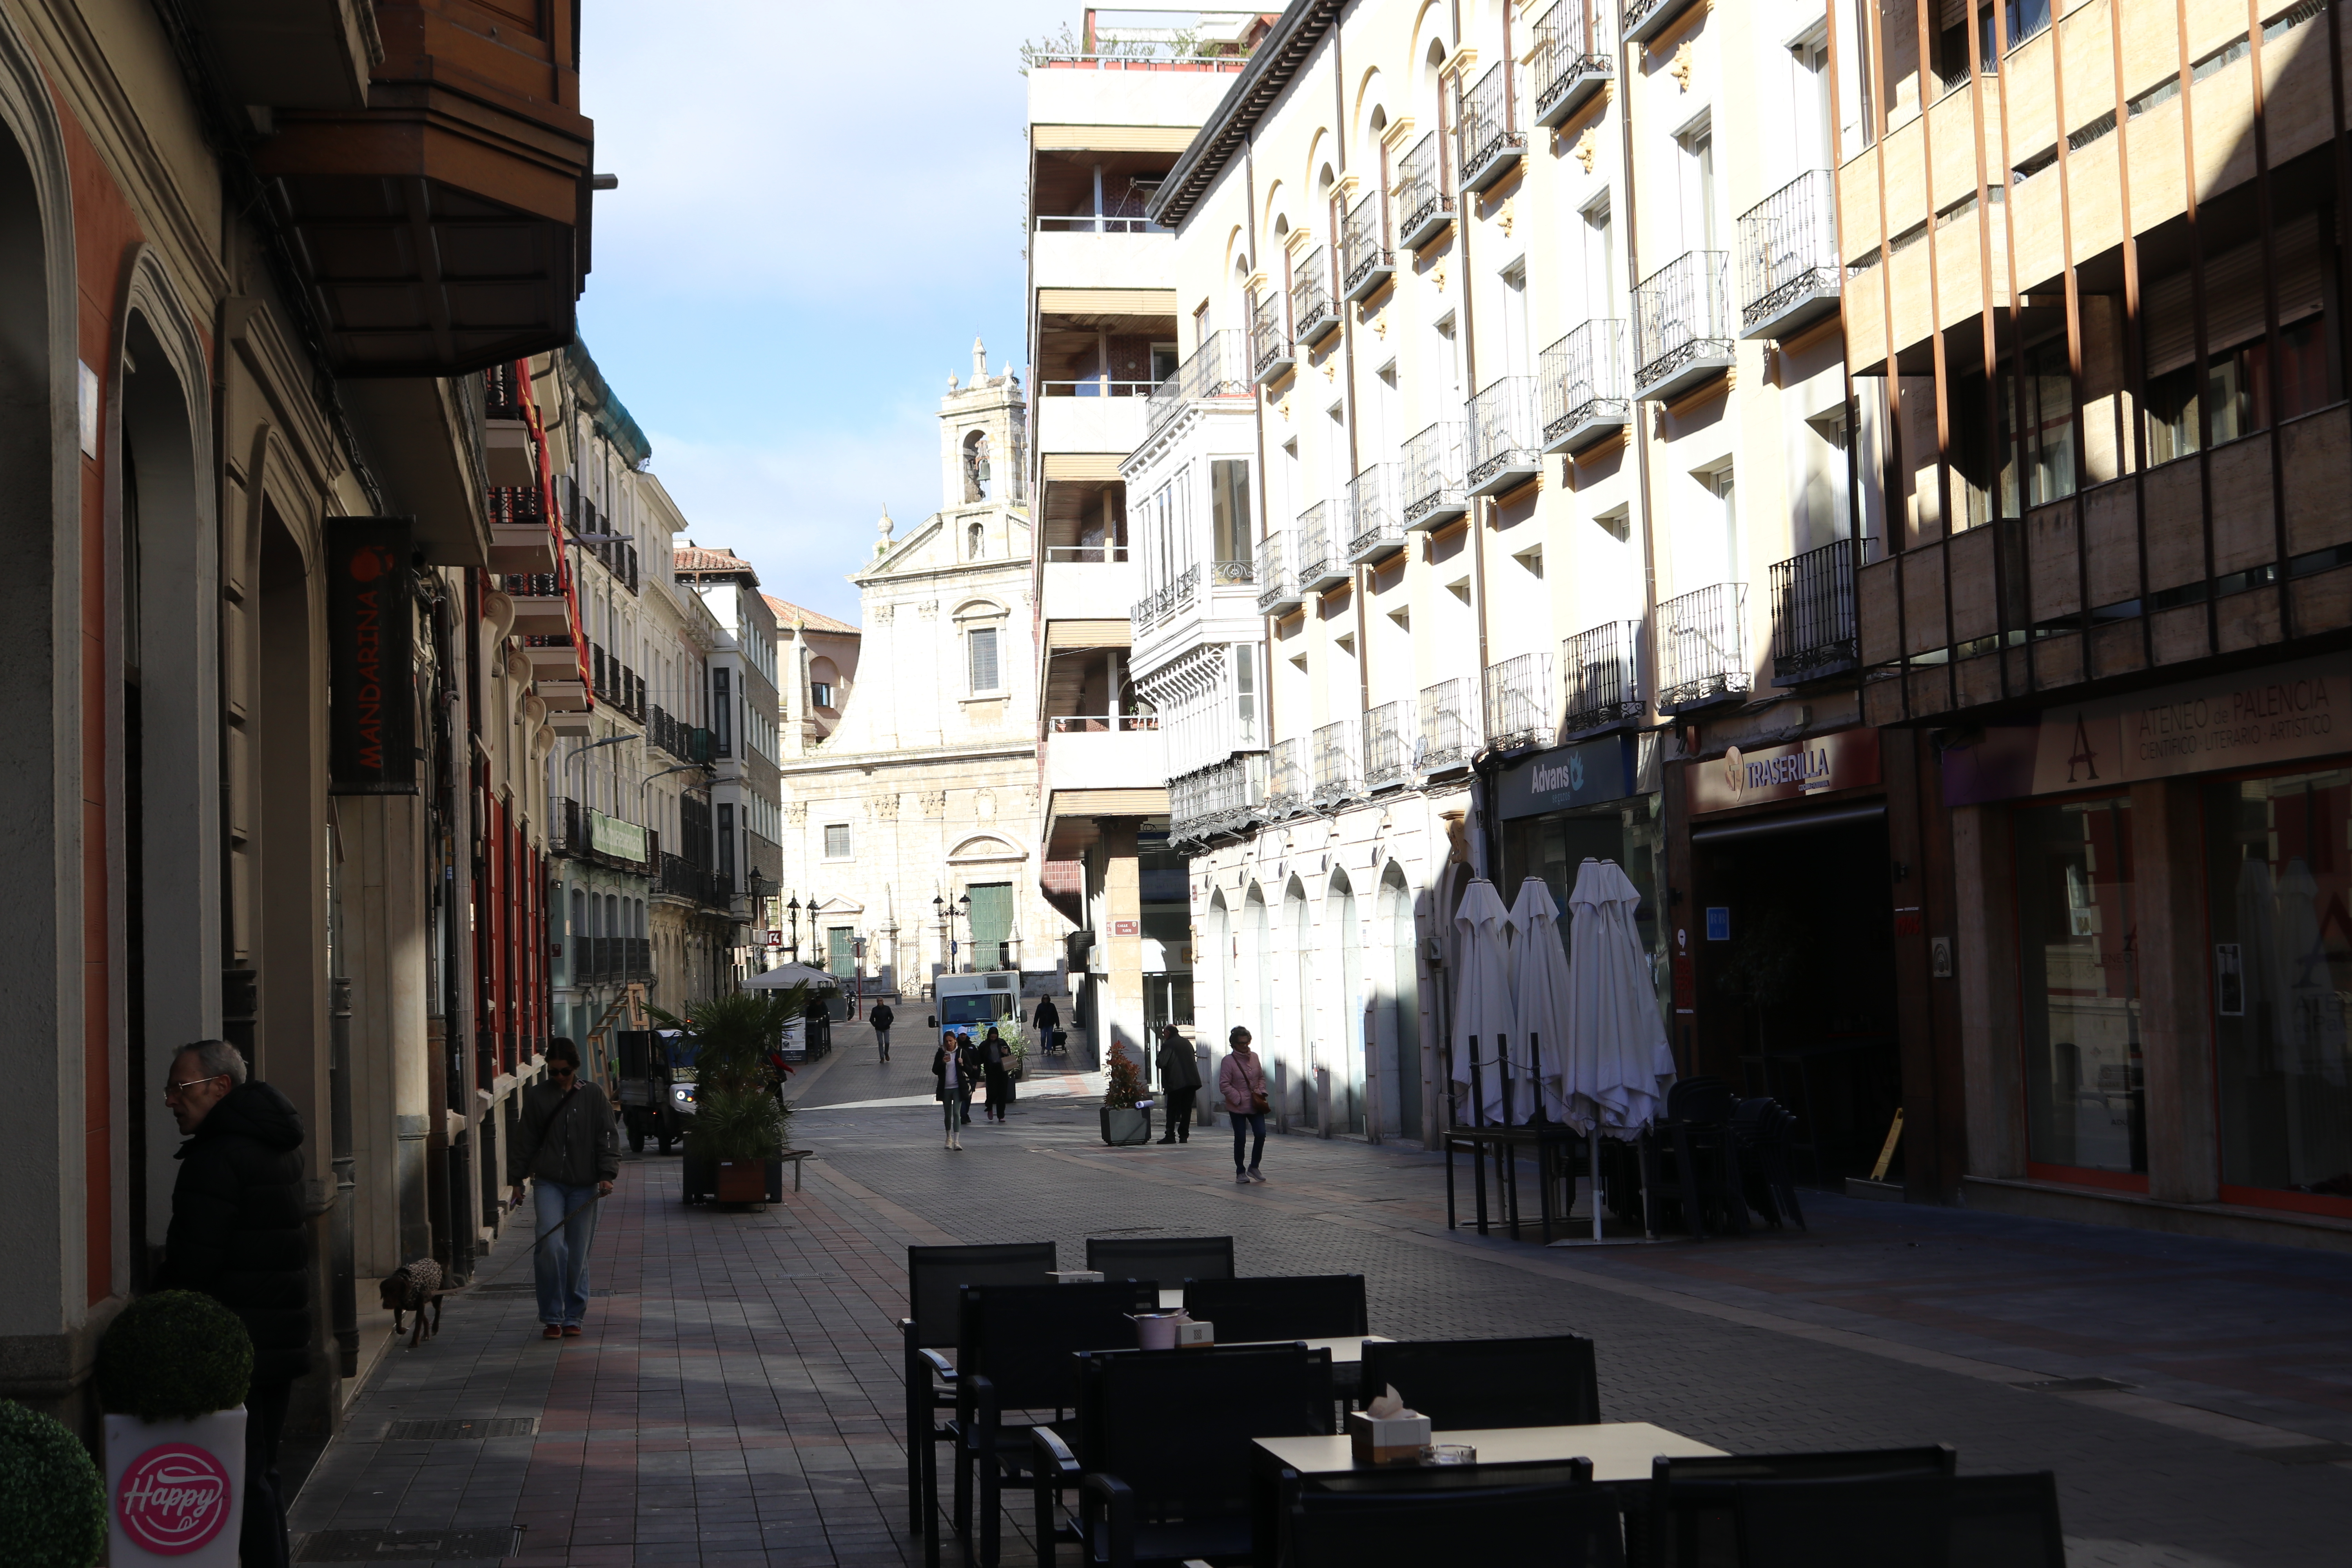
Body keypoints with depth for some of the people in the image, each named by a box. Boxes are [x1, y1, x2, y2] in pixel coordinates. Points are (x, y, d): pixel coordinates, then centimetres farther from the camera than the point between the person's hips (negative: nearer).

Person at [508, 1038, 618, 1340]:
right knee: (551, 1246, -15)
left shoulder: (593, 1096, 6)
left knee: (578, 1253, 2)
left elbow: (607, 1138, 4)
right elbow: (526, 1141, 11)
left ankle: (574, 1317, 15)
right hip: (548, 1182, 0)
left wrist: (607, 1174, -8)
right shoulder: (537, 1096, 7)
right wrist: (517, 1180, 9)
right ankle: (551, 1317, -6)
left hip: (584, 1184, 0)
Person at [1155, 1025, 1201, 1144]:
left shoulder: (1168, 1045, -6)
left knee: (1172, 1109, 0)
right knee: (1187, 1109, 7)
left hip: (1176, 1082, -6)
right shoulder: (1187, 1043, 15)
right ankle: (1184, 1136, 4)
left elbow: (1162, 1064, -12)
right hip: (1192, 1080, 6)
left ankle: (1170, 1136, -3)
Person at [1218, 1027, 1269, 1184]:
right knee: (1240, 1139, 2)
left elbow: (1261, 1077, 17)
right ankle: (1240, 1172, 15)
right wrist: (1239, 1099, -16)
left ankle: (1254, 1167, 11)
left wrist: (1261, 1092, 0)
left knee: (1261, 1134, -6)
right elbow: (1224, 1085, -13)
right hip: (1238, 1107, -4)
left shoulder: (1254, 1057, 7)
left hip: (1255, 1106, 4)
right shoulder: (1228, 1061, -11)